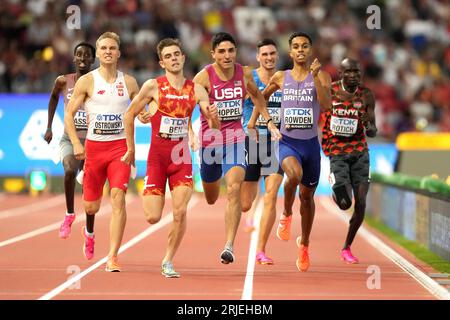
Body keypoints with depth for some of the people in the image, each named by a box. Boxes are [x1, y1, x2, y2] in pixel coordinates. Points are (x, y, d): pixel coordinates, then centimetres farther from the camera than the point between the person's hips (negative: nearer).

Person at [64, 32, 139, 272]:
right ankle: (89, 232, 46)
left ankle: (112, 257, -17)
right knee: (91, 205, 7)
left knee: (118, 198, -17)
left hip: (120, 146, 0)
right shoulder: (87, 81, -1)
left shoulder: (128, 82, 5)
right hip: (94, 146, 0)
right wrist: (76, 144, -11)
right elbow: (69, 114, 0)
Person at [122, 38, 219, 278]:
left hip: (182, 156, 2)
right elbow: (129, 115, 5)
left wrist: (213, 116, -20)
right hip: (157, 156, -2)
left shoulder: (196, 90, 3)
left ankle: (168, 262, 5)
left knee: (180, 212, -14)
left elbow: (215, 126, 4)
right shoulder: (153, 86, -5)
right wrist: (131, 149, 6)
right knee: (153, 218, -6)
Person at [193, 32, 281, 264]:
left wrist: (269, 121, 15)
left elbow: (256, 96, 19)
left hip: (235, 139, 1)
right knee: (211, 199, 17)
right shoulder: (204, 77, -14)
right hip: (209, 140, 0)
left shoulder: (245, 74, -2)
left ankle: (229, 246, -24)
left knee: (234, 188, -22)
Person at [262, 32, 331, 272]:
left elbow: (326, 104, -18)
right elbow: (262, 97, 22)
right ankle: (286, 215, -6)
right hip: (287, 142, -1)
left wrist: (315, 77, -27)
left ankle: (304, 244, 32)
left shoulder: (321, 76, -1)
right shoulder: (280, 77, 5)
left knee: (307, 195, 11)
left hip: (310, 143, 1)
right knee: (295, 174, -34)